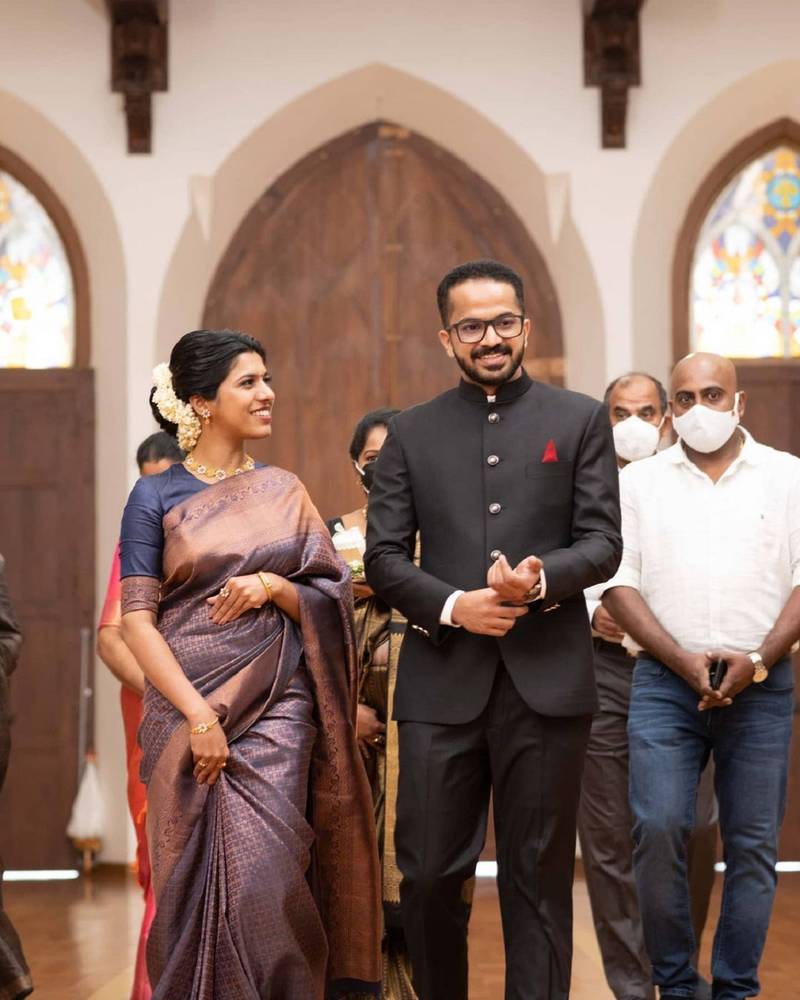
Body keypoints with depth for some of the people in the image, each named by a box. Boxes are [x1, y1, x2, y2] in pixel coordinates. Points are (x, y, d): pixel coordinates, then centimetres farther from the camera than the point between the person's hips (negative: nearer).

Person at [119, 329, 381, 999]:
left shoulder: (284, 492, 11)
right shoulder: (156, 497, 1)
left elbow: (329, 599, 11)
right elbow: (137, 620, -5)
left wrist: (271, 586, -10)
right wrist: (199, 716, -13)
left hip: (278, 708, 2)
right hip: (186, 707, -2)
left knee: (265, 884, -7)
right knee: (193, 882, 1)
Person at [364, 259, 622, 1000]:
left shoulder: (580, 421, 8)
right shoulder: (411, 433, 11)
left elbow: (603, 542, 2)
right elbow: (383, 556, 6)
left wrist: (541, 579, -18)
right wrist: (452, 605, -12)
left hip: (546, 680, -1)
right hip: (442, 680, 1)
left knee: (538, 876, 5)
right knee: (428, 874, 2)